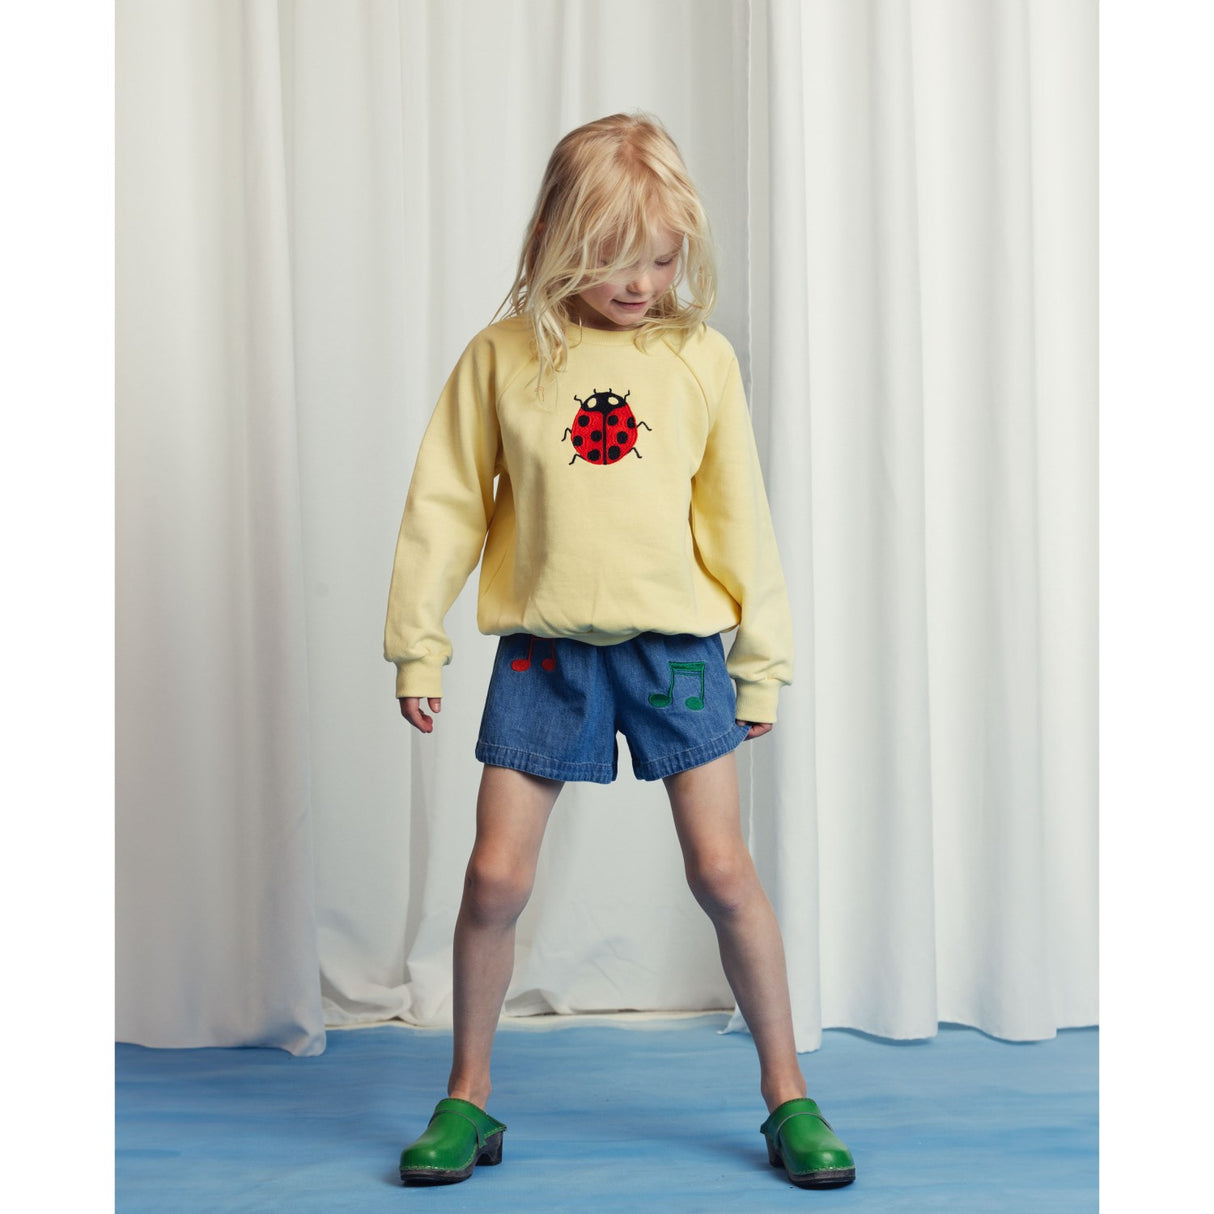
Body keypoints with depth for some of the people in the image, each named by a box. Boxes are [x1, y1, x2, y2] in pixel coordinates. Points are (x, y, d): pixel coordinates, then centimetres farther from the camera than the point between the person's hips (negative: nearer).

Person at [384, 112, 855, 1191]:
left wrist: (761, 661, 7)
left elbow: (738, 516, 5)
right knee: (495, 877, 0)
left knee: (723, 869, 1)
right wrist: (417, 644, 2)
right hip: (545, 648, 0)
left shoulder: (699, 357, 0)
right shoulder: (503, 355, -1)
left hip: (676, 642, 0)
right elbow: (446, 504, 4)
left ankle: (787, 1094, 17)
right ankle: (469, 1098, 20)